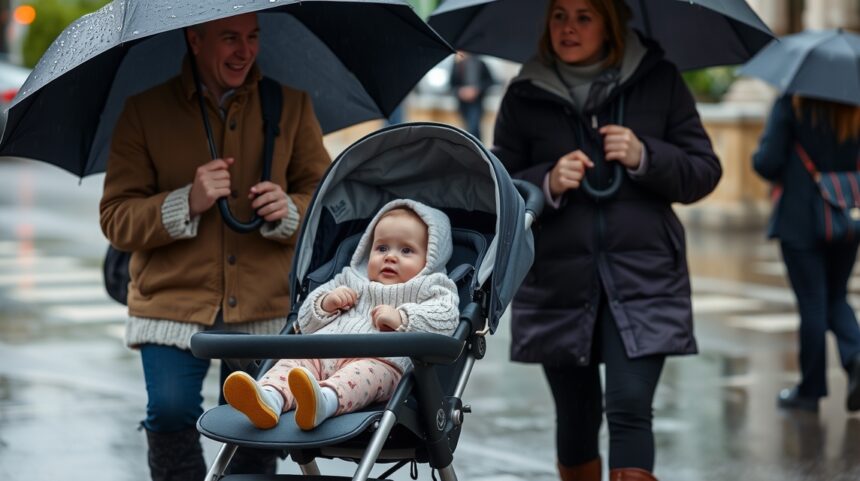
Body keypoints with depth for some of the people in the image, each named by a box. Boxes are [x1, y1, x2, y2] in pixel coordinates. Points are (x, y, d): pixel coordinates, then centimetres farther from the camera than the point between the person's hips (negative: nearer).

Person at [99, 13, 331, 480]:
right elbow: (115, 219, -2)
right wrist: (187, 203, -19)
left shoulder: (291, 103, 6)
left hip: (265, 307, 2)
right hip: (171, 303, -2)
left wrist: (290, 211, -12)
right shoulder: (145, 109, 0)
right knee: (170, 411, -19)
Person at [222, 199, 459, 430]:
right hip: (324, 349, 5)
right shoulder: (349, 283, 38)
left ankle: (325, 400, -70)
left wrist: (401, 319, -9)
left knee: (367, 370, -39)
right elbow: (306, 321, 33)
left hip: (379, 357, -5)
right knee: (295, 359, -25)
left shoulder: (427, 289, 24)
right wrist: (326, 303, 12)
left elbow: (445, 318, 2)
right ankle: (270, 399, -56)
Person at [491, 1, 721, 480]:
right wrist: (547, 184, -15)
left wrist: (645, 157, -13)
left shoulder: (658, 81, 3)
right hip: (558, 284, 2)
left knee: (630, 409, -14)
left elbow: (704, 172, 4)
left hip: (642, 279, -2)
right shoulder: (525, 97, 4)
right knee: (576, 419, 10)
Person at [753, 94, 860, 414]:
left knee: (812, 303, 4)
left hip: (800, 222, -3)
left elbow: (766, 162, -14)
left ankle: (811, 390, 11)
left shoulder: (791, 104, -11)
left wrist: (781, 177, 8)